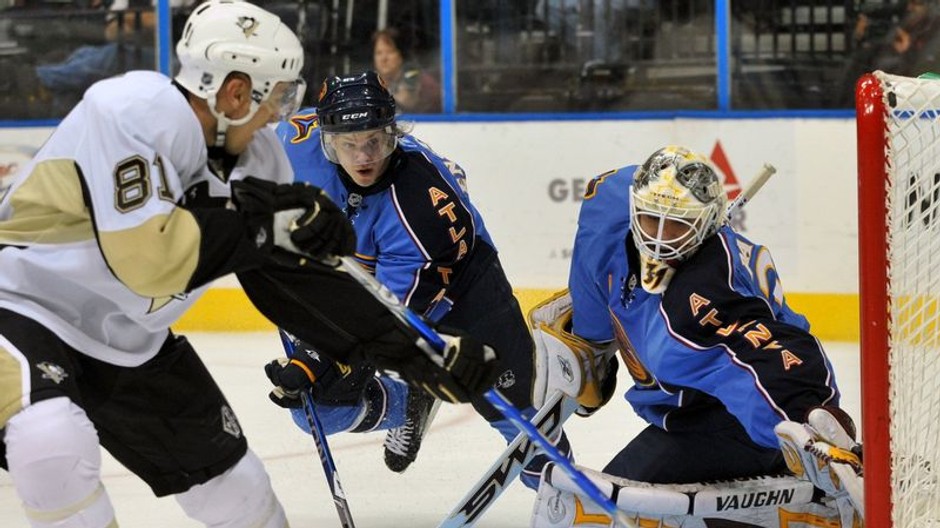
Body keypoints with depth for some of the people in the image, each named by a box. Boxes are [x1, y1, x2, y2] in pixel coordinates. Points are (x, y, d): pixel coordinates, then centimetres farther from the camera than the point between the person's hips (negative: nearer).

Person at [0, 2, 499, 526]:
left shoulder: (257, 156, -3)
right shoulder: (132, 112, -28)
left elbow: (302, 281, 3)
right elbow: (144, 257, -36)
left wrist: (427, 353, -2)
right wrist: (265, 225, -26)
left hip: (127, 342, 8)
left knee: (231, 481, 11)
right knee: (55, 443, -35)